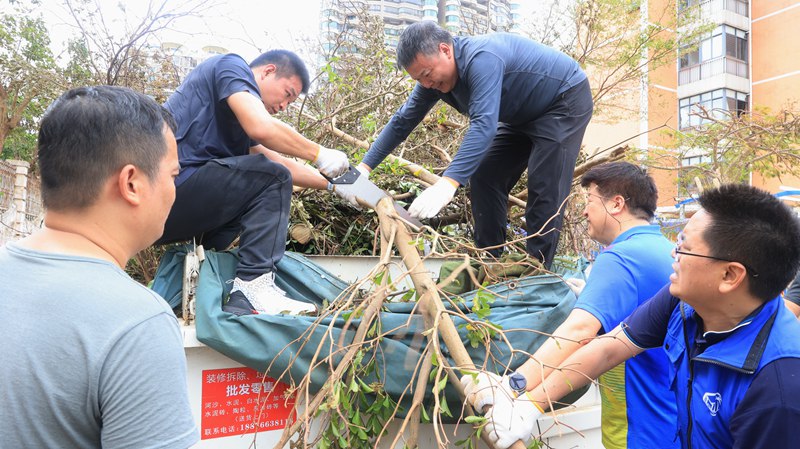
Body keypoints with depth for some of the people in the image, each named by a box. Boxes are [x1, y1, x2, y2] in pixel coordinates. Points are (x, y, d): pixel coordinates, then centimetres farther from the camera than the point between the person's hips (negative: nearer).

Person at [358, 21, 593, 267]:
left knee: (544, 189, -18)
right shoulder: (433, 76, -8)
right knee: (484, 179, 2)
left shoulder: (481, 60, -35)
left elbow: (484, 125, -47)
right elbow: (403, 120, -1)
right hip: (522, 116, 9)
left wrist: (448, 182, -57)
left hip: (566, 101, -8)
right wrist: (365, 166, -5)